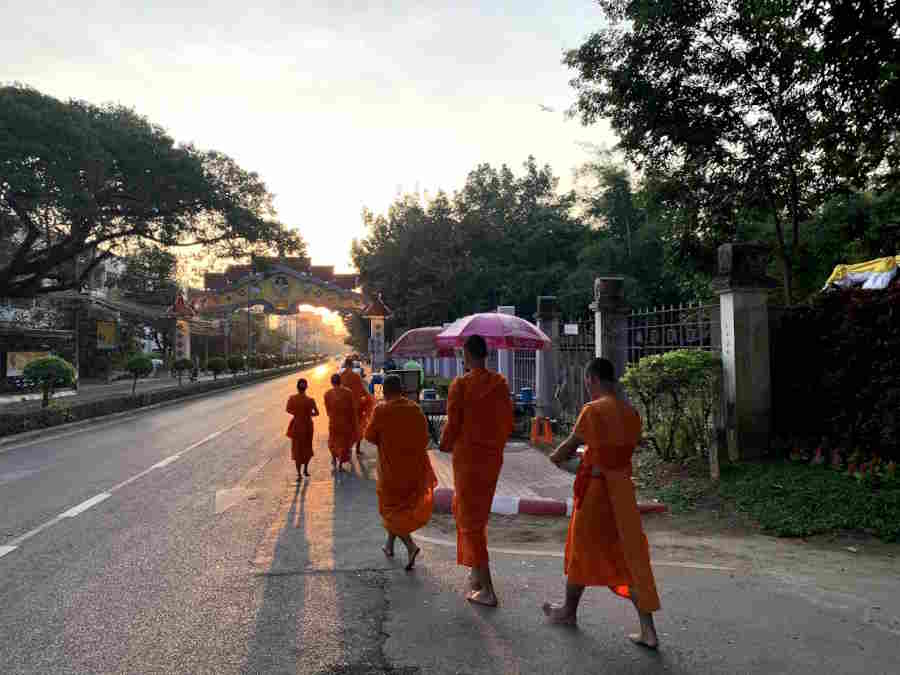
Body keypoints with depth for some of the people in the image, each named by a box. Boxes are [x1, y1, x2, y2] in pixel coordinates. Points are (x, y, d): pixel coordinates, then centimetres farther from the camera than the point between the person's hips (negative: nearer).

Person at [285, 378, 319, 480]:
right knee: (307, 448, 22)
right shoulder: (310, 400, -20)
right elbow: (316, 413, -7)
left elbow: (288, 410, 3)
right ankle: (305, 470, 34)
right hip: (307, 426, -1)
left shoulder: (292, 399, -14)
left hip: (296, 426, 1)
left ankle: (299, 474, 12)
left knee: (297, 449, 14)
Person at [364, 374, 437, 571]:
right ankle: (390, 545, 36)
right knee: (404, 506, 22)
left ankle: (410, 545, -10)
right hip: (415, 469, 4)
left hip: (391, 470, -4)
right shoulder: (416, 410, -3)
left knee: (391, 509, 9)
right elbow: (424, 439, 3)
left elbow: (370, 437, -4)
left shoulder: (381, 411, -15)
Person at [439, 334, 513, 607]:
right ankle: (476, 573, 31)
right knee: (475, 512, 24)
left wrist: (446, 445, 7)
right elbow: (508, 422, 6)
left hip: (467, 456, -6)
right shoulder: (500, 383, 2)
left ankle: (487, 591, 1)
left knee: (471, 519, 2)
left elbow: (452, 424, -12)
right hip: (493, 456, 6)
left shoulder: (460, 385, -14)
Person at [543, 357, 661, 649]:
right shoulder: (631, 412, 4)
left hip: (595, 488, -6)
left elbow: (570, 445, -8)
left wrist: (552, 460, 12)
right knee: (630, 555, 10)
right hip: (623, 487, 6)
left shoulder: (593, 409, -16)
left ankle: (569, 611, 33)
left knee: (582, 549, 13)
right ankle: (648, 630, 9)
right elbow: (626, 448, 11)